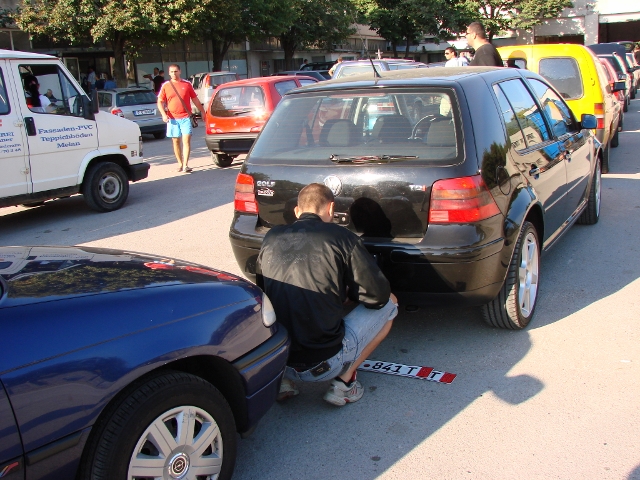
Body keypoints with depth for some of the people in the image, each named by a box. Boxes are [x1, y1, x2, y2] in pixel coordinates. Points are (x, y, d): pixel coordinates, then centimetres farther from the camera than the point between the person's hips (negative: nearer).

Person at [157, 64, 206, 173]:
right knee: (176, 141, 9)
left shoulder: (187, 84, 6)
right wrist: (163, 114, -8)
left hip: (185, 117, -1)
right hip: (172, 118, 1)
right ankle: (180, 163, 20)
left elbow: (195, 99, 14)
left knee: (186, 140, -10)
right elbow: (160, 102, 7)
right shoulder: (165, 86, 6)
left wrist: (202, 112, 15)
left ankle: (185, 165, -12)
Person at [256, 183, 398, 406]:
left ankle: (283, 378, 17)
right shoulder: (341, 237, -5)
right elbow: (377, 294, -4)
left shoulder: (272, 238, 6)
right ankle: (343, 382, 8)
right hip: (324, 364, -4)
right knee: (388, 304, 15)